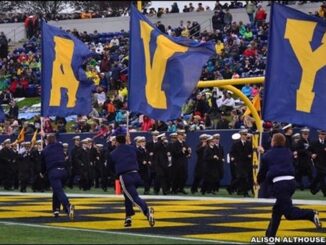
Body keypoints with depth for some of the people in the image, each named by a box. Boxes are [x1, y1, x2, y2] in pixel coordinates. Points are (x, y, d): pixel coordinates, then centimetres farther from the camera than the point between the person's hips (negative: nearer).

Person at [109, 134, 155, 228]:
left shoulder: (113, 154, 7)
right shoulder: (132, 148, 13)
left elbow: (113, 167, 15)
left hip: (124, 177, -4)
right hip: (135, 175, 4)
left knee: (134, 197, -13)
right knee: (128, 196, 24)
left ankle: (147, 210, -39)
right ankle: (128, 217, 21)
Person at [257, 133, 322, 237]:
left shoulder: (267, 155, 9)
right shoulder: (288, 152, 19)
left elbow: (262, 172, 16)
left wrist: (258, 181, 40)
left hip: (279, 183, -6)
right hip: (291, 181, 6)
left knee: (289, 212, -11)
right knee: (277, 209, 20)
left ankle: (311, 214, -34)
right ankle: (270, 234, 23)